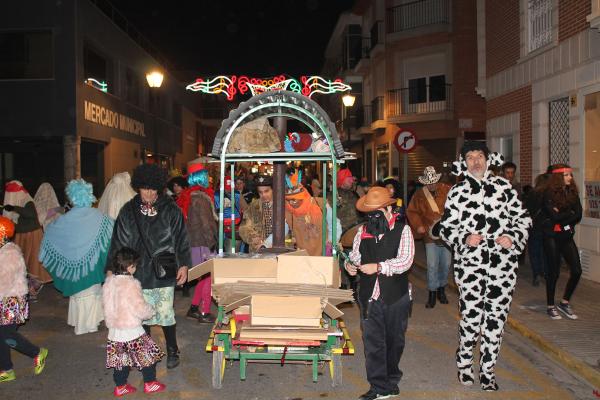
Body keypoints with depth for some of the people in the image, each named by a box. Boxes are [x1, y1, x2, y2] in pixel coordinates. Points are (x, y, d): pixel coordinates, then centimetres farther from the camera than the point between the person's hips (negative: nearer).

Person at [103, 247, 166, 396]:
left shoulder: (109, 282, 0)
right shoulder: (130, 284, -23)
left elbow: (107, 304, 10)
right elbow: (140, 308, -21)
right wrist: (151, 311, -1)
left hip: (114, 330, 7)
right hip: (131, 331, -7)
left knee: (120, 358, 19)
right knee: (148, 354, 9)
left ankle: (120, 386, 29)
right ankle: (150, 383, 19)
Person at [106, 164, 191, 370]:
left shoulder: (170, 210, -1)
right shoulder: (129, 211, 4)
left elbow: (181, 239, 2)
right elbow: (118, 242, 8)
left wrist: (183, 264, -2)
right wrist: (112, 268, 6)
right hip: (138, 273, 2)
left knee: (165, 313, 2)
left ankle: (172, 351, 22)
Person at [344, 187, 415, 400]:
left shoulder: (402, 230, -5)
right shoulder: (362, 231, 7)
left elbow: (405, 261, -15)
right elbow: (355, 256, 14)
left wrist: (378, 267, -24)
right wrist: (351, 265, -9)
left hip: (395, 295, -2)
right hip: (369, 295, 2)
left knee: (394, 339, 15)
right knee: (372, 341, 0)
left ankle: (391, 378, 36)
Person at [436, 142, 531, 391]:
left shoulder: (504, 187, 8)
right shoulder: (457, 192, 3)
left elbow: (523, 218, 12)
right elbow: (446, 228, 4)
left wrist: (513, 237, -6)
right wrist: (465, 239, -14)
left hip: (503, 264, 2)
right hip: (470, 265, -2)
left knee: (496, 319, 8)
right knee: (471, 319, 0)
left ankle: (487, 371, 24)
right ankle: (463, 364, 26)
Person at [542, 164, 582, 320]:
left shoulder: (573, 193, 8)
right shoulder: (549, 194, -7)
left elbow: (578, 216, -2)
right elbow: (555, 216, -18)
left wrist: (562, 215, -13)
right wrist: (570, 213, -6)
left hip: (567, 237, 5)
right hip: (552, 237, -5)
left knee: (576, 271, -1)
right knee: (554, 272, 1)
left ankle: (565, 303, 17)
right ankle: (551, 306, 15)